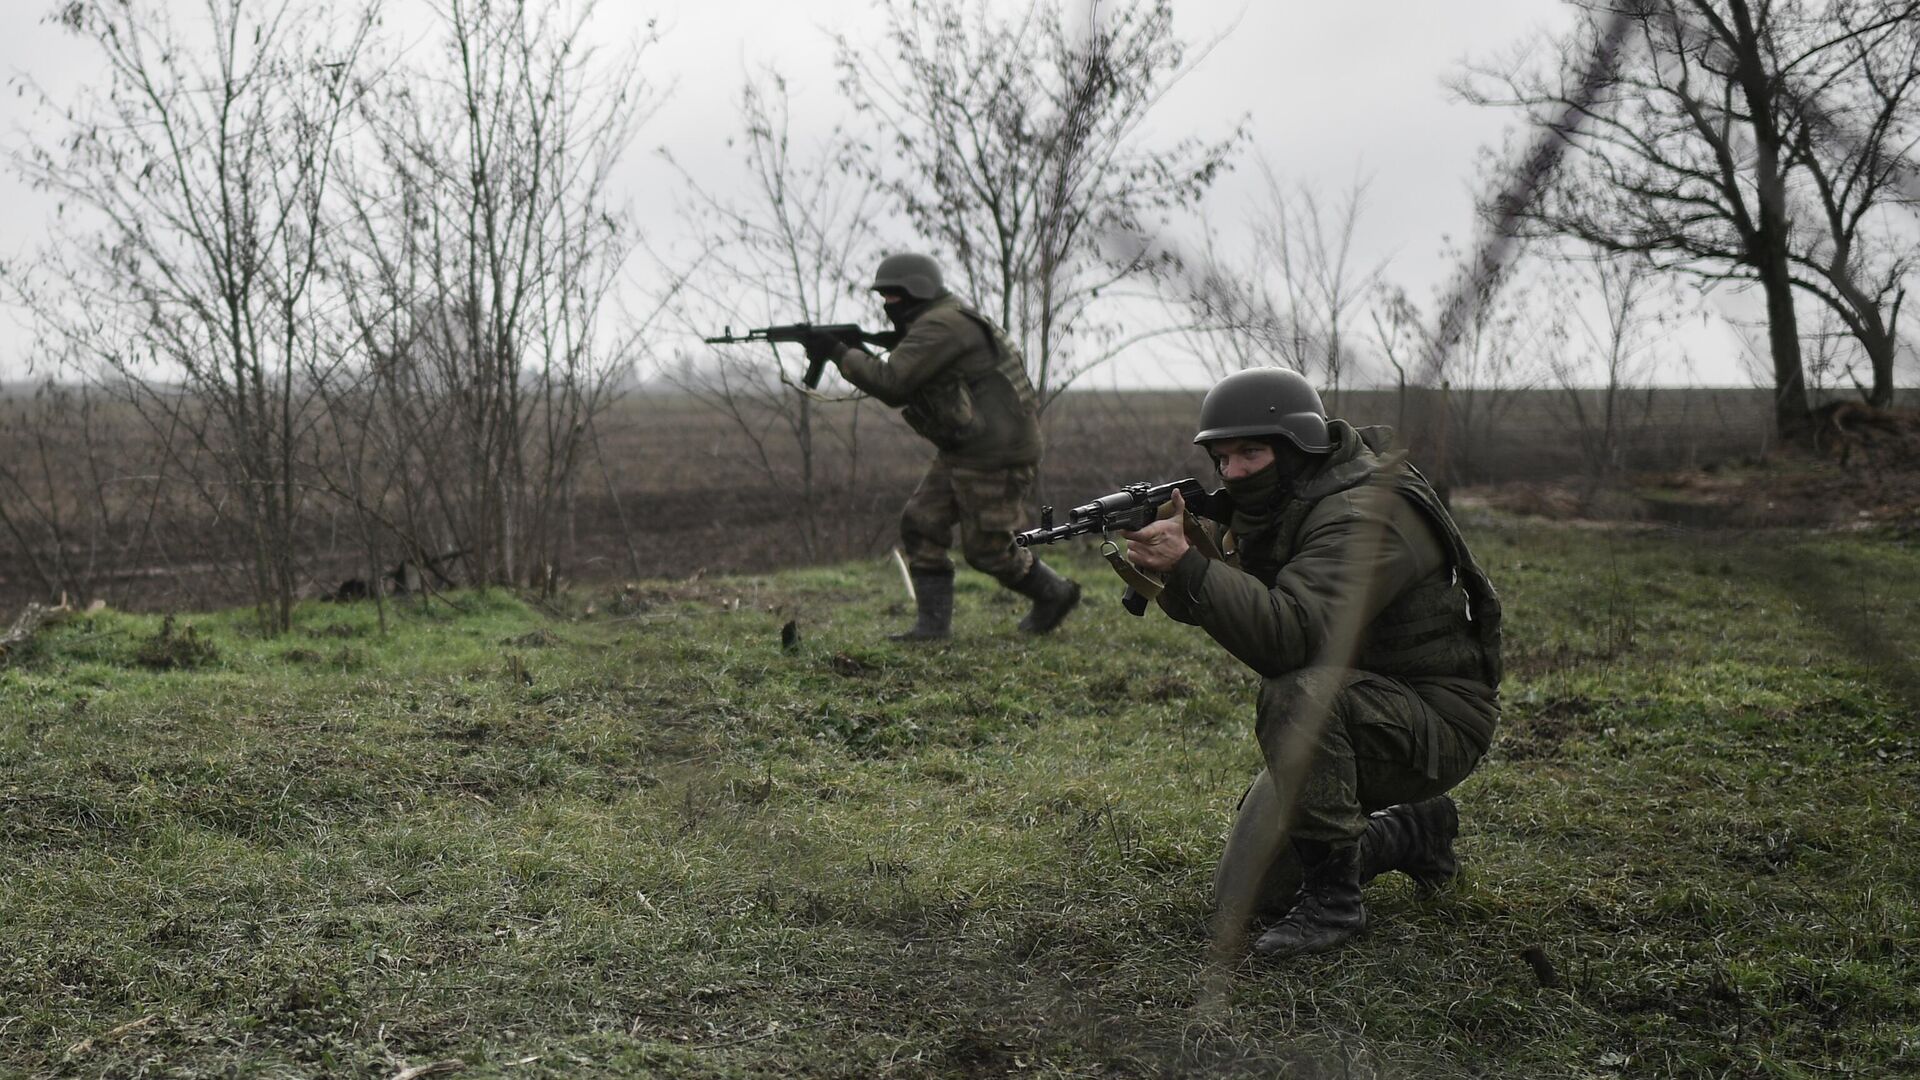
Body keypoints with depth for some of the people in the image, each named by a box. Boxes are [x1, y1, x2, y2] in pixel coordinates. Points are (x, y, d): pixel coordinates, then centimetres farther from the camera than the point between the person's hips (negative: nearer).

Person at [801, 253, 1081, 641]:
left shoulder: (941, 327, -19)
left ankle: (1054, 594, 21)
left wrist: (838, 352, -18)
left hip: (997, 454, -10)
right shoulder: (931, 326, 15)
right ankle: (933, 623, 6)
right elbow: (900, 393, 17)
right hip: (961, 452, 10)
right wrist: (853, 353, 5)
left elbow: (891, 382, -26)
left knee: (986, 548, -2)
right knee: (920, 524, 3)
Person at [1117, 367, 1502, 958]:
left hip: (1438, 726, -9)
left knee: (1295, 695, -38)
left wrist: (1188, 565, -42)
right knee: (1244, 895, 5)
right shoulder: (1278, 504, 3)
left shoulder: (1363, 515, -26)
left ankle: (1333, 897, -22)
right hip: (1345, 718, 9)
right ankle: (1412, 831, 25)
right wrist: (1163, 571, -20)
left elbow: (1289, 636, -40)